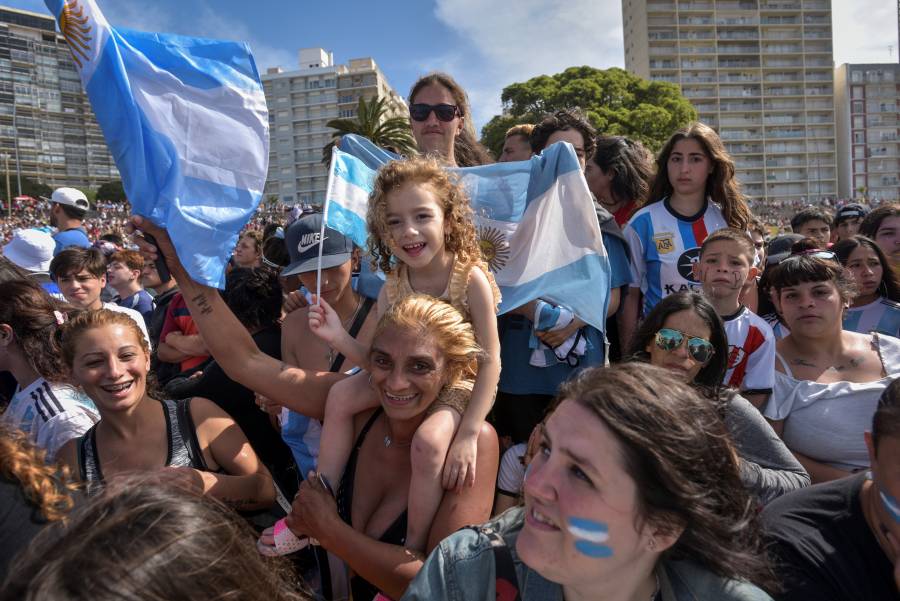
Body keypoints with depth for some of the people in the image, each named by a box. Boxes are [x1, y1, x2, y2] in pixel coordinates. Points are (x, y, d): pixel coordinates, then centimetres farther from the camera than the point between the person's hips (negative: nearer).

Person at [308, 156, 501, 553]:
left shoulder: (471, 278, -25)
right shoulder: (392, 286, -11)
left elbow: (490, 361, -23)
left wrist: (468, 434, -27)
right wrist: (341, 340, -29)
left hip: (459, 382, -6)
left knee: (428, 440, -31)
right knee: (339, 403, -3)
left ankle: (415, 548, -7)